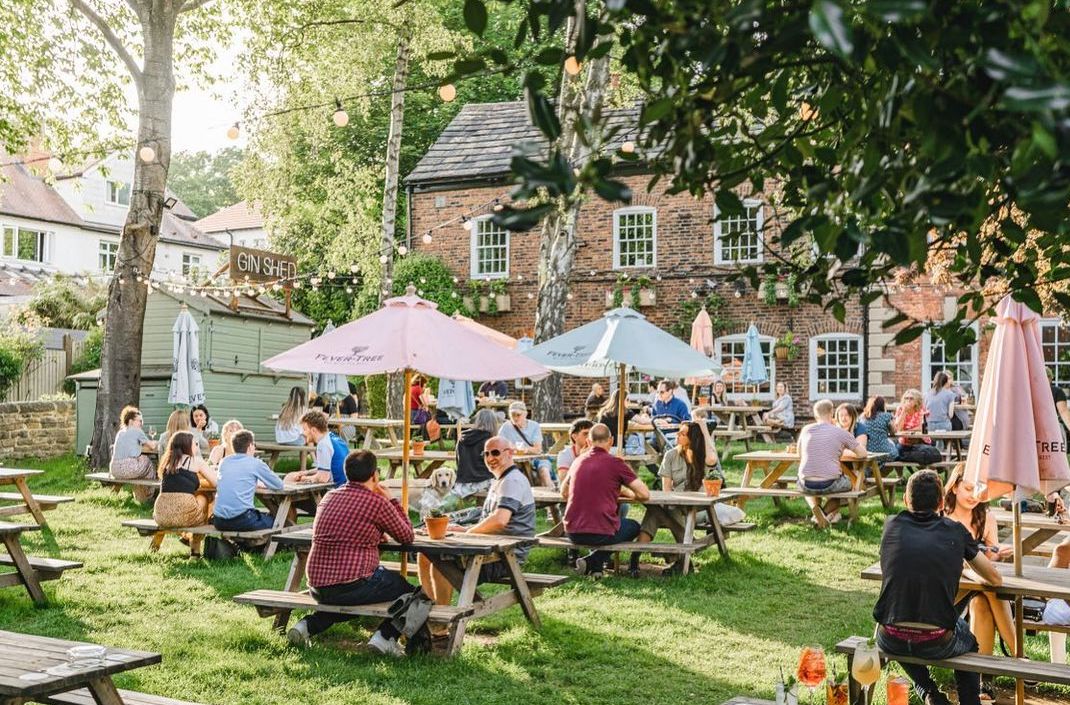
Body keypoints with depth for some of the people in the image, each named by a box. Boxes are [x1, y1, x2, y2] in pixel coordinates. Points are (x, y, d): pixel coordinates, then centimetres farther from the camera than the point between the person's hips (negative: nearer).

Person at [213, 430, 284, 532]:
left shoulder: (224, 462, 12)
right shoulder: (256, 463, -1)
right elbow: (279, 485, 8)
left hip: (219, 522, 6)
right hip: (241, 520, -6)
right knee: (273, 520, 18)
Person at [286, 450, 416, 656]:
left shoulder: (329, 496, 11)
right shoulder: (377, 502, -9)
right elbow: (407, 537, 4)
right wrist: (392, 500, 13)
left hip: (317, 588, 7)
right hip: (352, 585, -6)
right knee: (405, 587, 15)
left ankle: (308, 625, 15)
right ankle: (385, 636, -2)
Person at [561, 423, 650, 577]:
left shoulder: (578, 461, 8)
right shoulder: (615, 463, -7)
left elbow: (564, 493, 24)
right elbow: (644, 494, -6)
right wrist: (627, 493, 17)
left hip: (573, 534, 6)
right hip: (601, 533, -6)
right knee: (634, 527, 25)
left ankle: (595, 567, 13)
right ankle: (593, 561, 6)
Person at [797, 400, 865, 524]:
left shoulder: (806, 430, 7)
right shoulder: (840, 432, -1)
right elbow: (862, 453, 5)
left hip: (807, 486, 2)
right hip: (829, 485, -2)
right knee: (847, 482, 32)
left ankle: (816, 508, 13)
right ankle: (826, 511, 13)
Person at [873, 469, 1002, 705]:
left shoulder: (892, 527, 7)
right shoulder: (956, 532, 4)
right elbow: (996, 580, 16)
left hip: (890, 641, 0)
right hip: (936, 645, 0)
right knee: (968, 640, 34)